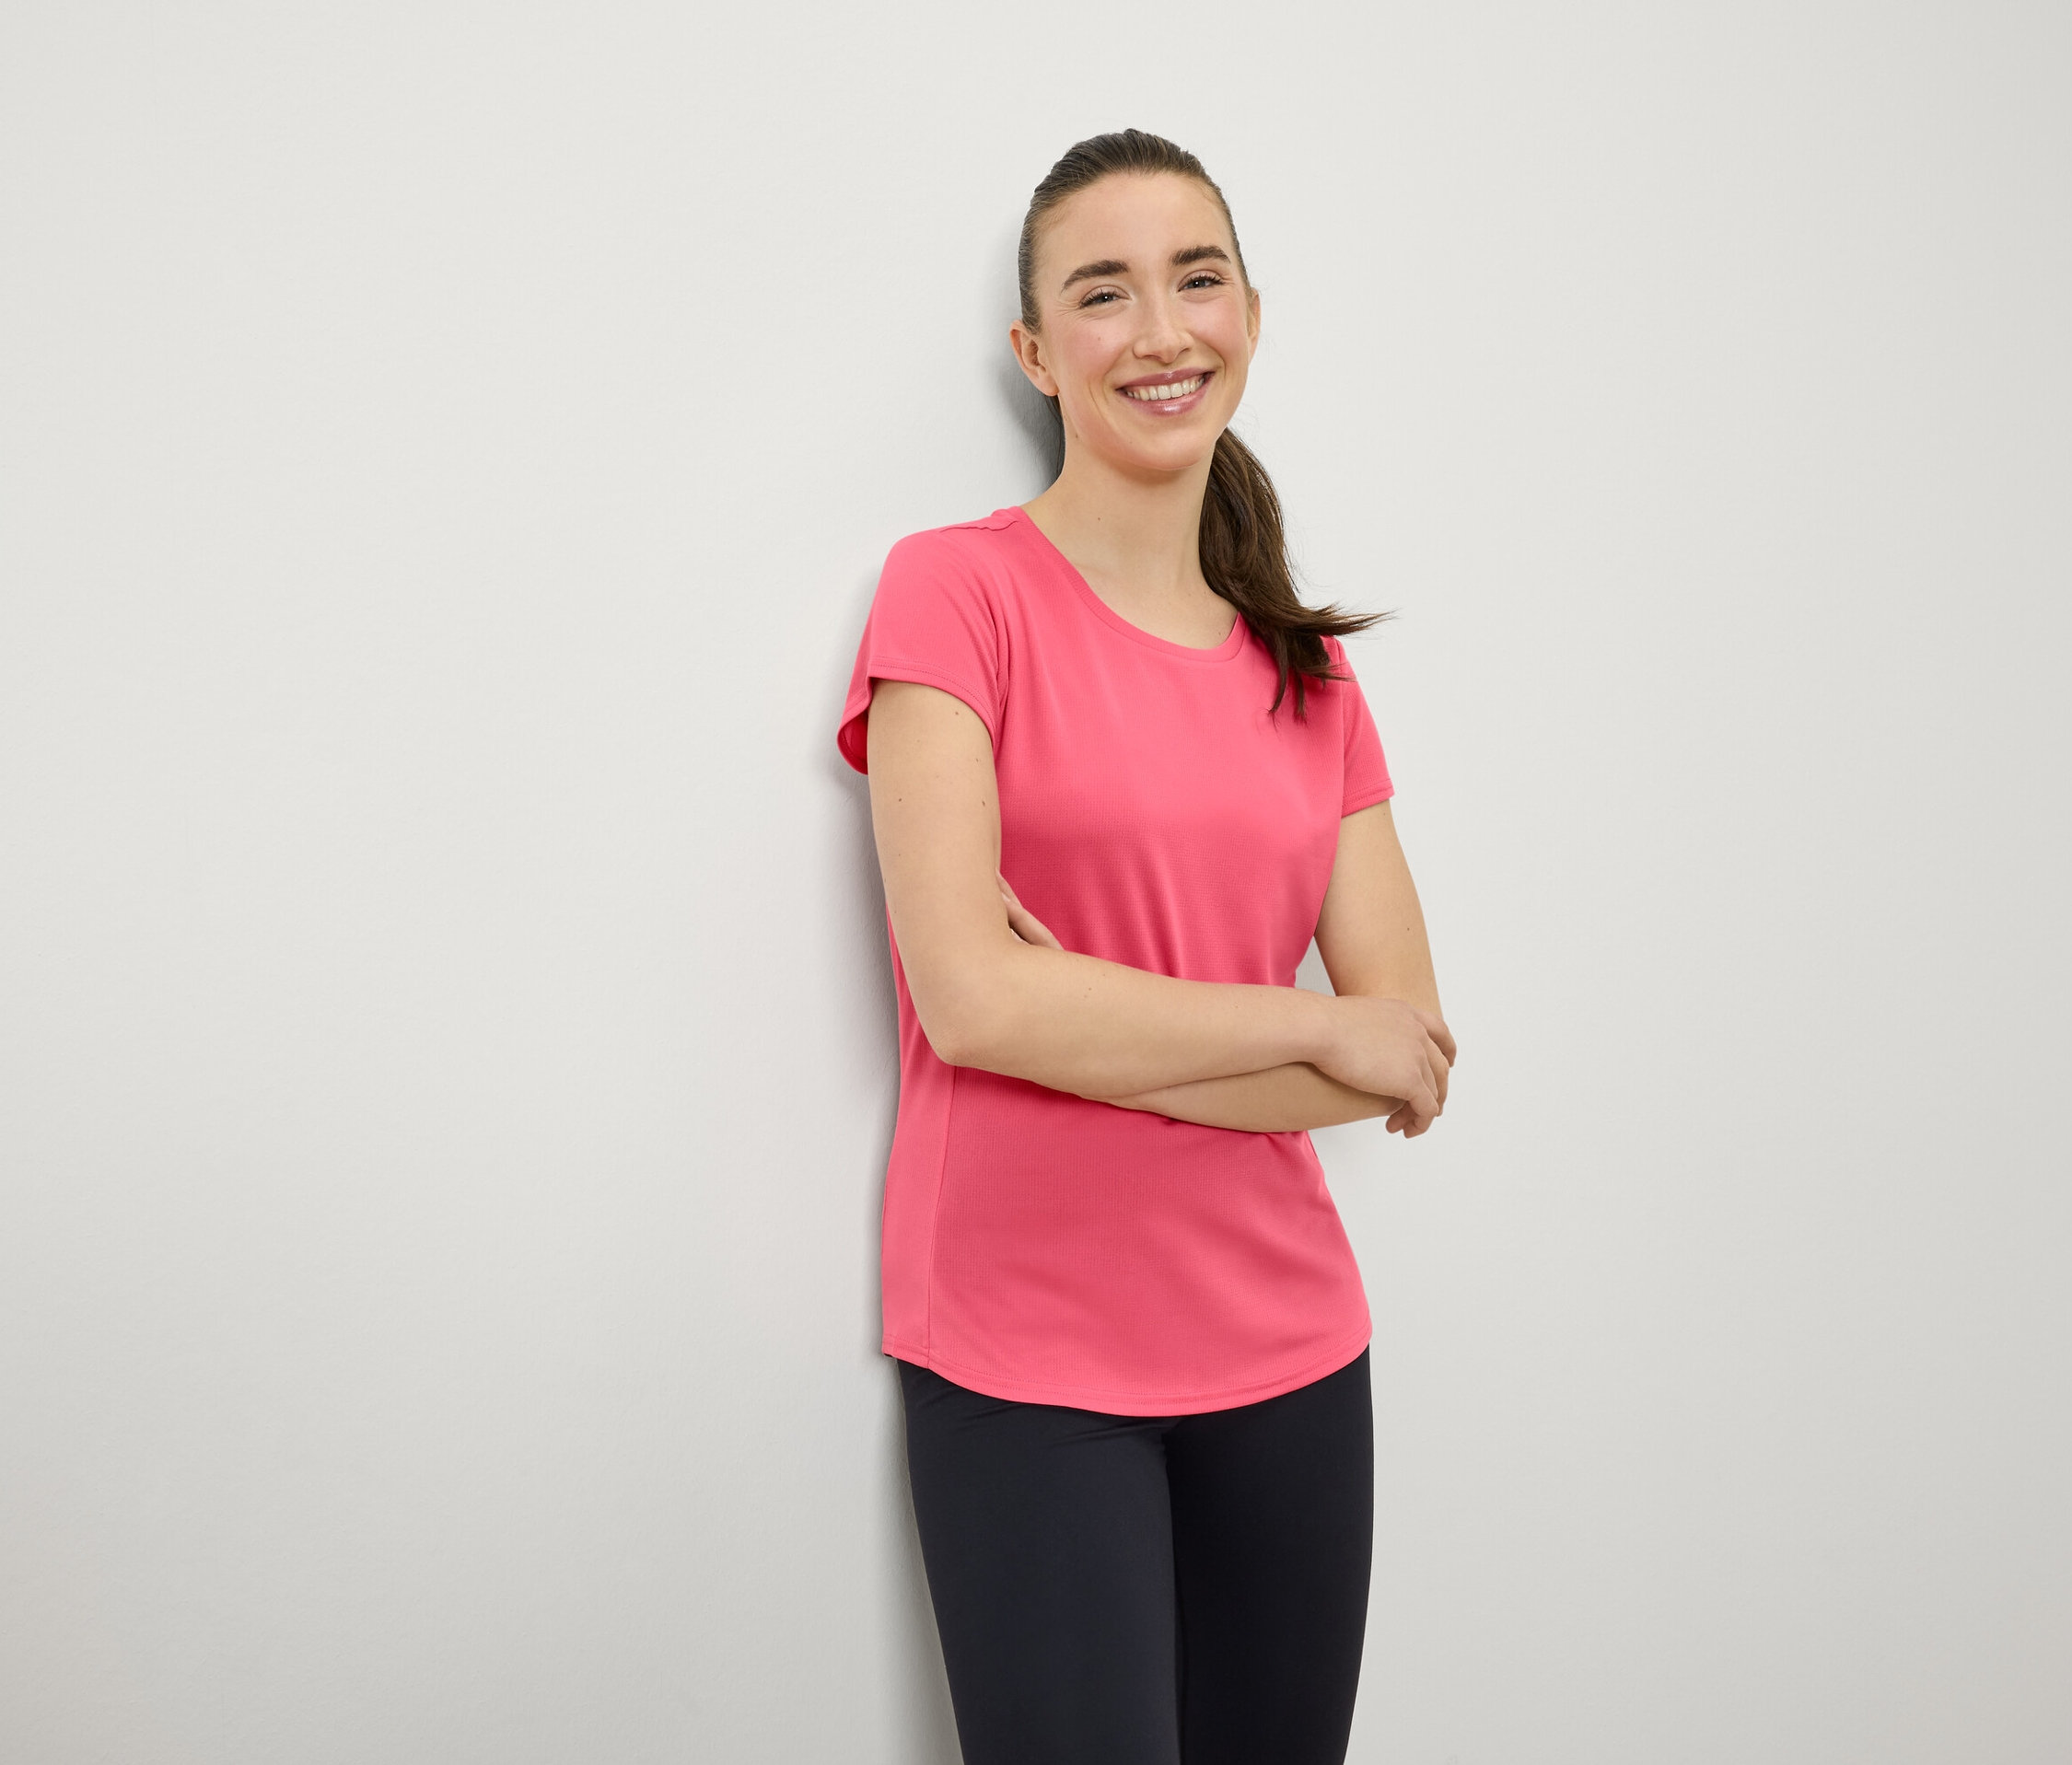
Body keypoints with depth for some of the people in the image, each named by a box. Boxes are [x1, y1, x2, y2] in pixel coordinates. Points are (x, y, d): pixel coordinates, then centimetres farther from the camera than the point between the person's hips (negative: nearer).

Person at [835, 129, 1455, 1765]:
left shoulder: (1309, 668, 8)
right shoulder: (959, 589, -6)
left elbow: (1409, 1043, 0)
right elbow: (972, 1000, -16)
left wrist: (1095, 1029, -14)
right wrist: (1312, 1029, -8)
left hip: (1284, 1341, 5)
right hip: (1026, 1360, -4)